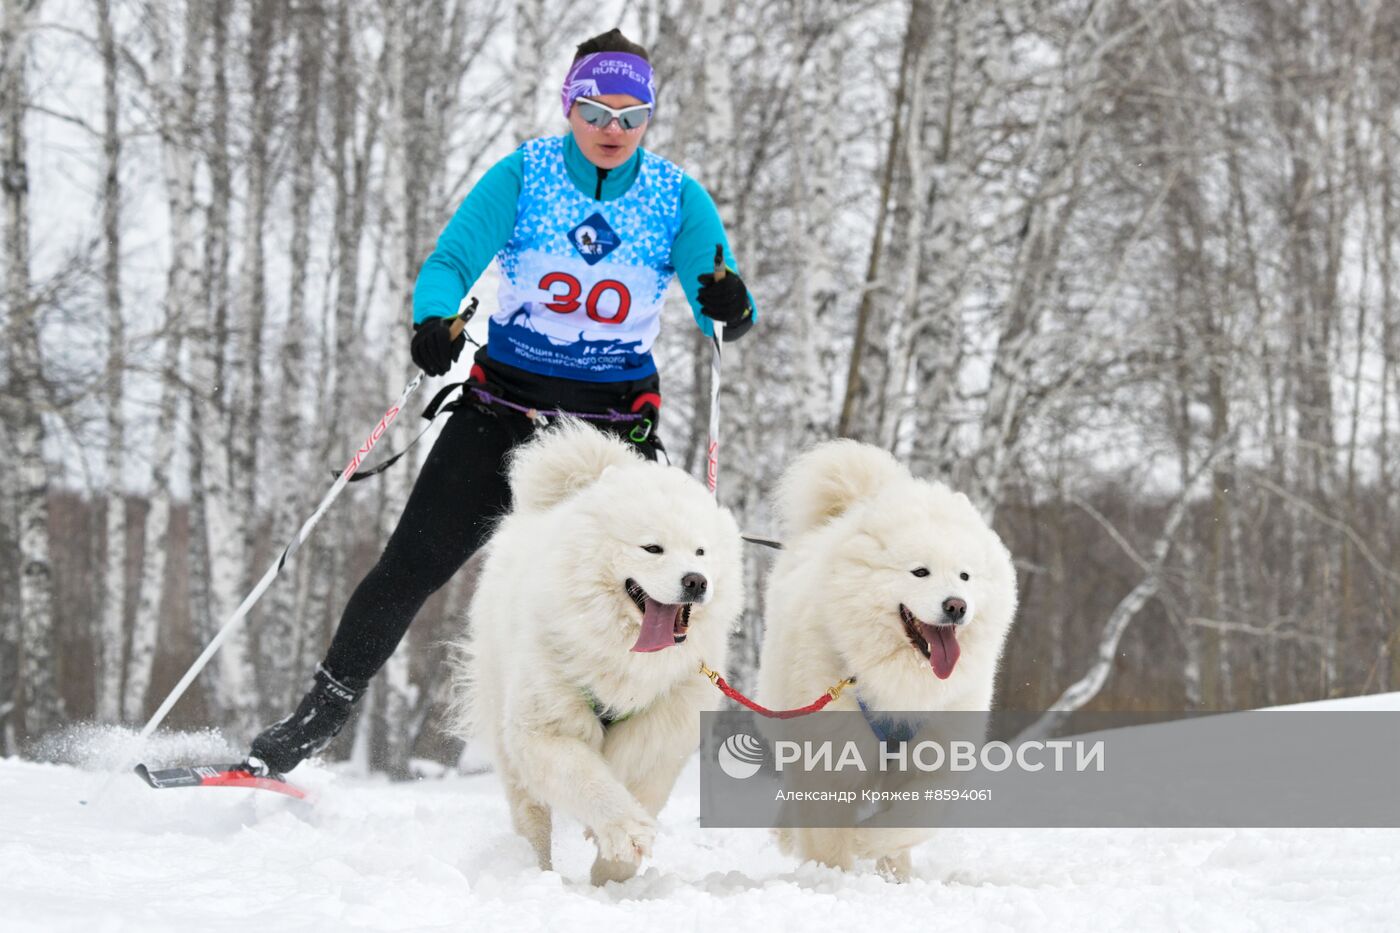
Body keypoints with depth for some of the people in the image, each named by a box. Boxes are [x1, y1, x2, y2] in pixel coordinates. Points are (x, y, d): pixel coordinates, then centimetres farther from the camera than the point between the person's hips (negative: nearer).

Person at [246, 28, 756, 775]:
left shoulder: (678, 199, -2)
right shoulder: (524, 174, -4)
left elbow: (724, 318, -8)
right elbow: (450, 263, -12)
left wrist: (730, 308, -33)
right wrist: (434, 320, -34)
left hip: (610, 424, 0)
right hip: (503, 404, 0)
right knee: (412, 565, -3)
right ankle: (316, 720, 9)